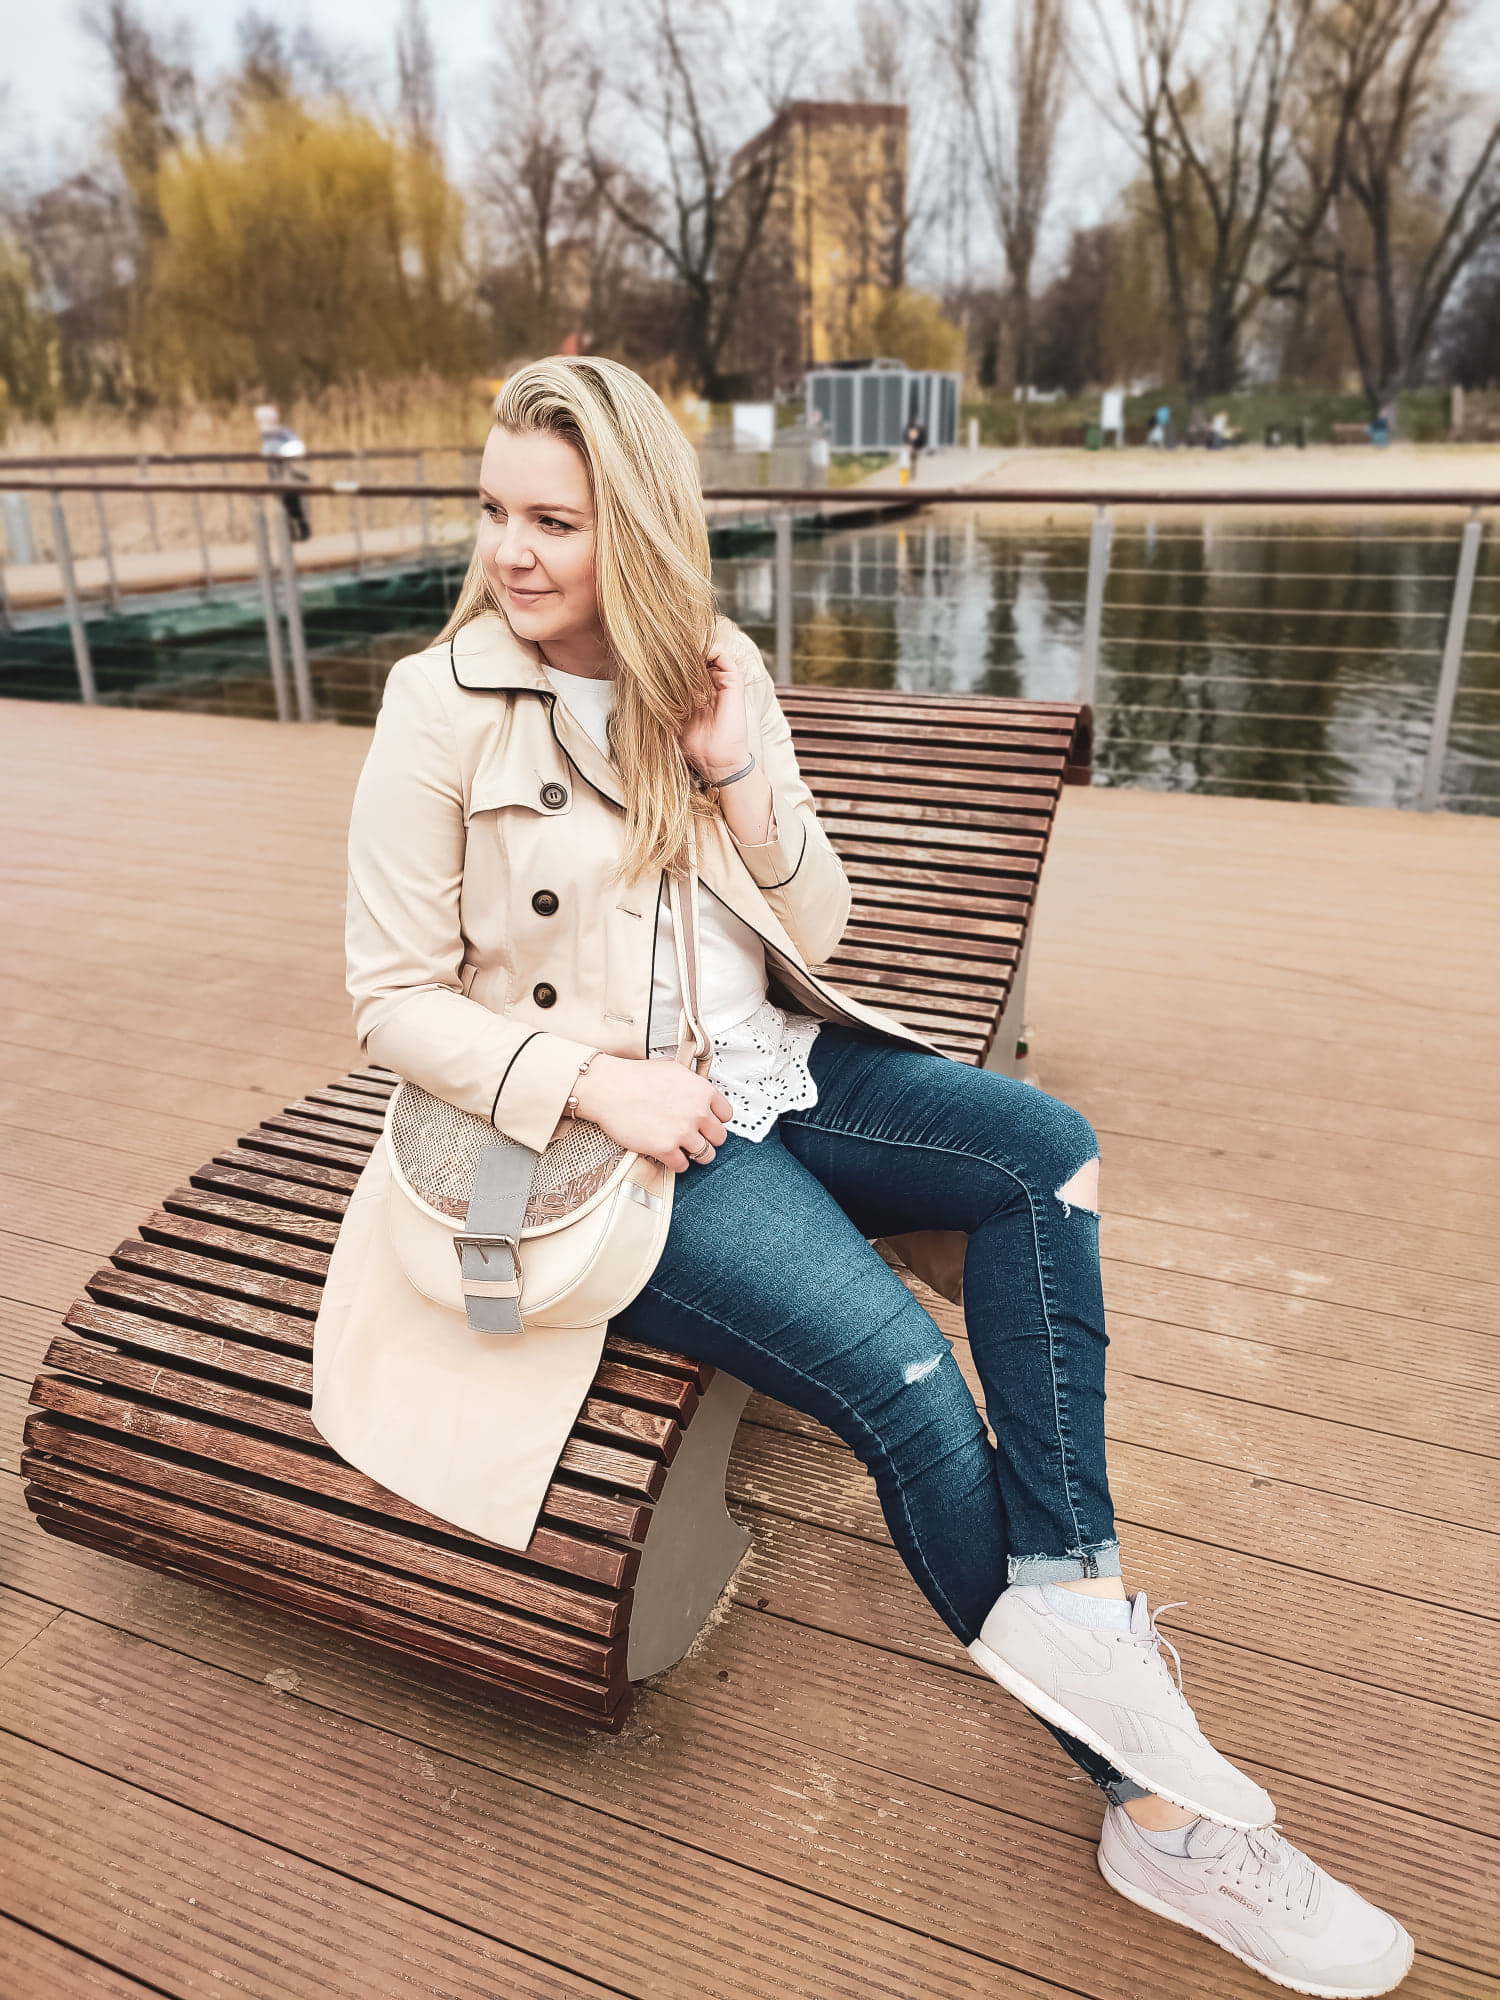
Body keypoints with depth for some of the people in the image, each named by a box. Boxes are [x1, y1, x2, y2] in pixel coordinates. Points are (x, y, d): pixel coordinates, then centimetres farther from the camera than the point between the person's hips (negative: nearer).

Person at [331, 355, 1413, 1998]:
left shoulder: (720, 675, 6)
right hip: (610, 1127, -6)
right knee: (900, 1376, -21)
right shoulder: (441, 710, -7)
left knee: (1048, 1153, -13)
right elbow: (395, 1001, -6)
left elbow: (814, 936, 6)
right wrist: (598, 1080, -19)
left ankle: (1063, 1589, -14)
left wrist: (736, 771, -9)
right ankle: (1152, 1799, 0)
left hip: (770, 1065, 6)